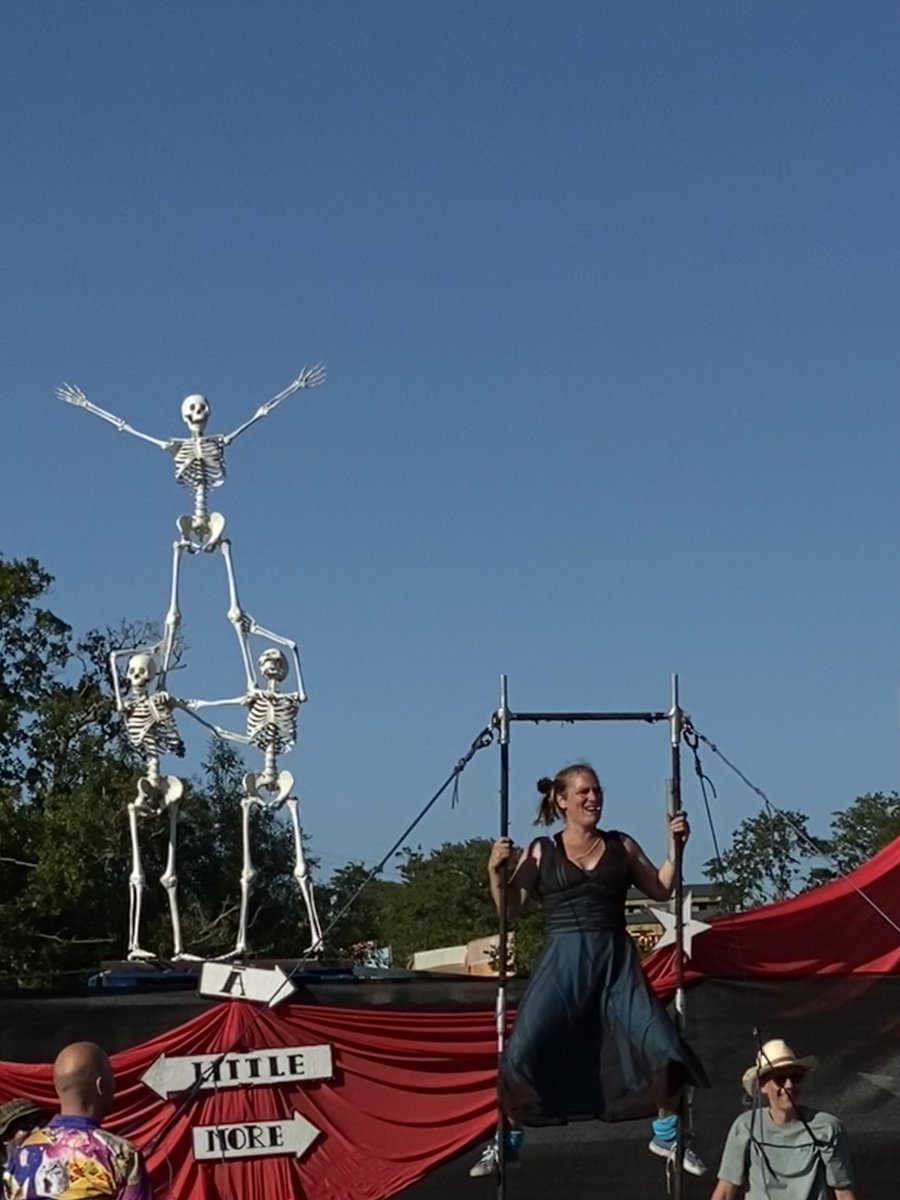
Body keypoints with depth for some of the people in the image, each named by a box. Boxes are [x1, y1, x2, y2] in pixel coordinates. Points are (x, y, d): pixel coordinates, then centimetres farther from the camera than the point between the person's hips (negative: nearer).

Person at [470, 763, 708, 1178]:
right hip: (562, 961, -2)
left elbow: (661, 890, 11)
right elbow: (509, 908, 1)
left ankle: (666, 1135, 15)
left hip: (616, 960, 2)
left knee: (662, 1045, -7)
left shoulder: (622, 846, 10)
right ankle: (506, 1140, 9)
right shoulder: (541, 852, 4)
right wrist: (495, 871, -15)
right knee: (522, 1052, -10)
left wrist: (675, 846, 1)